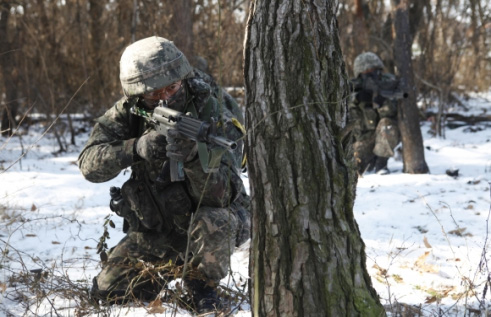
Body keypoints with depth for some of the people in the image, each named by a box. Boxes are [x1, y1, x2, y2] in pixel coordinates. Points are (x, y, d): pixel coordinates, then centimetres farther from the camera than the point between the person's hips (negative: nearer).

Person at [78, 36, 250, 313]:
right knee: (107, 293, -4)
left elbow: (219, 197, -33)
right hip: (155, 228, 4)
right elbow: (90, 164, -23)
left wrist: (194, 157, -53)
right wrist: (136, 148, -41)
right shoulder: (129, 113, -12)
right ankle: (166, 270, 25)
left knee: (211, 222, -37)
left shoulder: (217, 116, -24)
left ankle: (202, 287, -7)